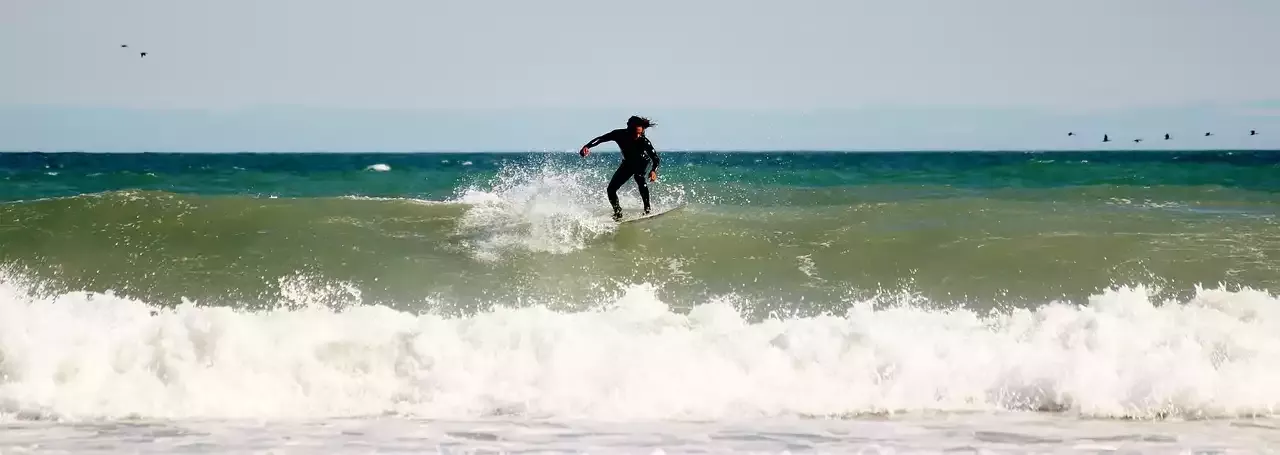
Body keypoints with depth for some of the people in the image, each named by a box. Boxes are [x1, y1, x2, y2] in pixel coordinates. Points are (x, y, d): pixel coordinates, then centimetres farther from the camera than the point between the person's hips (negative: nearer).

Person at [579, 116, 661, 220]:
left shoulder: (643, 141, -33)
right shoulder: (619, 134, -27)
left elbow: (655, 157, -31)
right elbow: (600, 139, -19)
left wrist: (653, 170, -49)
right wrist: (587, 147, -35)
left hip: (642, 162, -3)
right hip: (627, 163, 3)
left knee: (639, 178, -33)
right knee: (611, 188, -7)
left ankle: (647, 209, -26)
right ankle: (618, 212, 13)